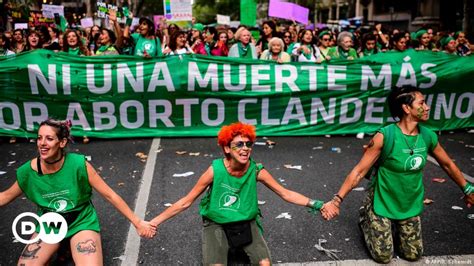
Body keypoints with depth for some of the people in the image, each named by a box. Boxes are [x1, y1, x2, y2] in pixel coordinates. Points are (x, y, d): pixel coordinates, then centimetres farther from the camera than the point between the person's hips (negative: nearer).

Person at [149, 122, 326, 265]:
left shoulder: (256, 170, -16)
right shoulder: (215, 170, -22)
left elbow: (286, 194, -5)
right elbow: (186, 202, -15)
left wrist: (312, 203, -15)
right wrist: (154, 222, -17)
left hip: (246, 223, 2)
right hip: (216, 224, -2)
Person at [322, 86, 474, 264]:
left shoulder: (428, 136, -9)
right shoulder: (385, 136, -25)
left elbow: (448, 165, 10)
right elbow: (359, 171, -22)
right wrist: (337, 200, -26)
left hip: (410, 205, 5)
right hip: (382, 202, -5)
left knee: (413, 255, 9)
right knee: (383, 257, 1)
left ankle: (397, 224, 35)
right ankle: (366, 217, 25)